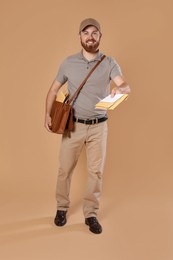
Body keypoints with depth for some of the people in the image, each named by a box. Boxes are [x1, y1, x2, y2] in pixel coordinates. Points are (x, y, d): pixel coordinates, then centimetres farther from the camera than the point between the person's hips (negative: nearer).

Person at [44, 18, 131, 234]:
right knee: (65, 168, 8)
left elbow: (126, 86, -18)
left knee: (96, 171, 5)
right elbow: (53, 90, 8)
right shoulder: (69, 63, 0)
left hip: (98, 126, 0)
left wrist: (119, 88, -43)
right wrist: (48, 114, -2)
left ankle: (91, 214, 21)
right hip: (73, 125, 1)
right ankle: (62, 208, 29)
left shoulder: (109, 63, -3)